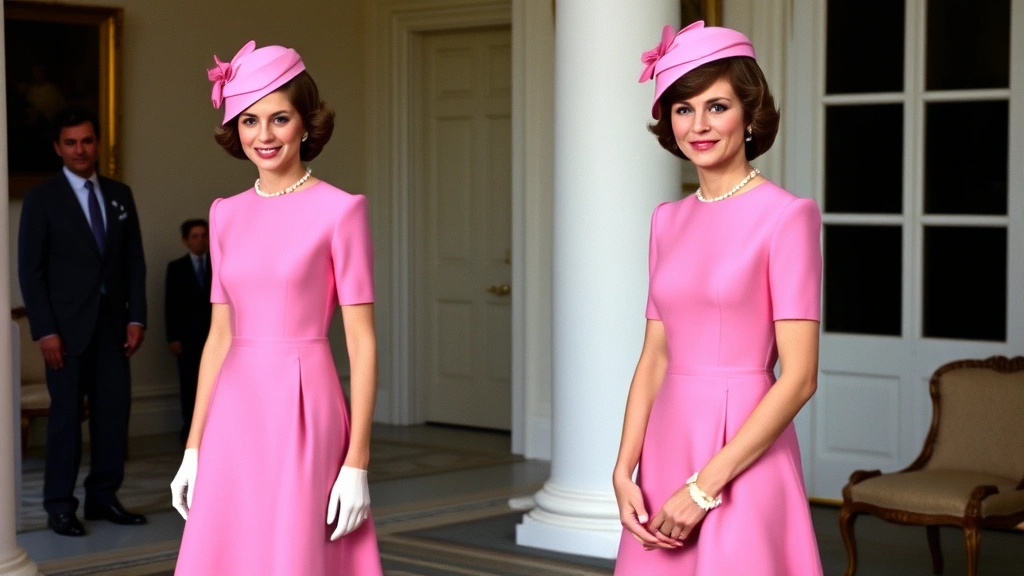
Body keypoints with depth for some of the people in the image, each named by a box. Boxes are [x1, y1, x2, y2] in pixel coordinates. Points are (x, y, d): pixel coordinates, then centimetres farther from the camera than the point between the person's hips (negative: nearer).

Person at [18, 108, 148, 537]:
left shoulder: (120, 195, 10)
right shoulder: (42, 198, -2)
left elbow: (134, 260, 10)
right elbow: (30, 269, -6)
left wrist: (136, 316, 1)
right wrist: (45, 330, -12)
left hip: (112, 323, 4)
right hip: (67, 325, -4)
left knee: (114, 409, 3)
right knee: (66, 414, -1)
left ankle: (103, 497, 13)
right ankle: (60, 506, 7)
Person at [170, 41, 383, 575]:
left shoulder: (339, 211, -5)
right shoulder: (226, 214, 10)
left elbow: (362, 344, -7)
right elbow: (220, 336, 14)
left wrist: (357, 463, -11)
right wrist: (194, 447, 10)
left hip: (304, 415, -5)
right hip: (235, 415, 5)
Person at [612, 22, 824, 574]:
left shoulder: (786, 216, -9)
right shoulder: (668, 220, 10)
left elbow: (799, 377, -14)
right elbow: (654, 357, 11)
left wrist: (705, 487, -15)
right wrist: (624, 470, -1)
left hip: (743, 454, -6)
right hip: (669, 447, 6)